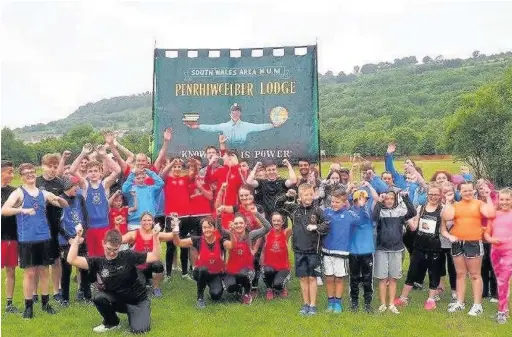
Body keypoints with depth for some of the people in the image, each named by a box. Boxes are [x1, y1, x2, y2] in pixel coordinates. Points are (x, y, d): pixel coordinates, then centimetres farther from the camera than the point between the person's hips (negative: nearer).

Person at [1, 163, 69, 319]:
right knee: (30, 272, 0)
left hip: (44, 237, 4)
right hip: (27, 239, -4)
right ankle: (28, 306, 10)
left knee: (44, 271, 10)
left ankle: (45, 302, 22)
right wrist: (22, 210, -32)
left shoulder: (43, 193, 8)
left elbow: (65, 205, 11)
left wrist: (57, 198, -12)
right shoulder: (18, 193, -3)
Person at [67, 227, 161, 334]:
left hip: (138, 301, -3)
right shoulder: (98, 262, -10)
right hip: (118, 300, 3)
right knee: (98, 297, -27)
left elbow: (155, 257, -17)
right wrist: (77, 238, -26)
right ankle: (112, 323, 2)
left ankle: (132, 314, 12)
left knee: (139, 329, -24)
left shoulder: (128, 256, -16)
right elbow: (72, 260, -19)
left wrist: (155, 236, -31)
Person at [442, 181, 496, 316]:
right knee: (460, 274, 13)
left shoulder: (479, 203, -1)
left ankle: (477, 305, 11)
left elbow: (491, 214, -19)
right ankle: (460, 302, 22)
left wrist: (488, 197, -14)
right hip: (457, 243, 3)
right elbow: (447, 217, -12)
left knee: (475, 275, 4)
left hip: (474, 243, -3)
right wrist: (447, 201, -7)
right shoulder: (455, 205, 4)